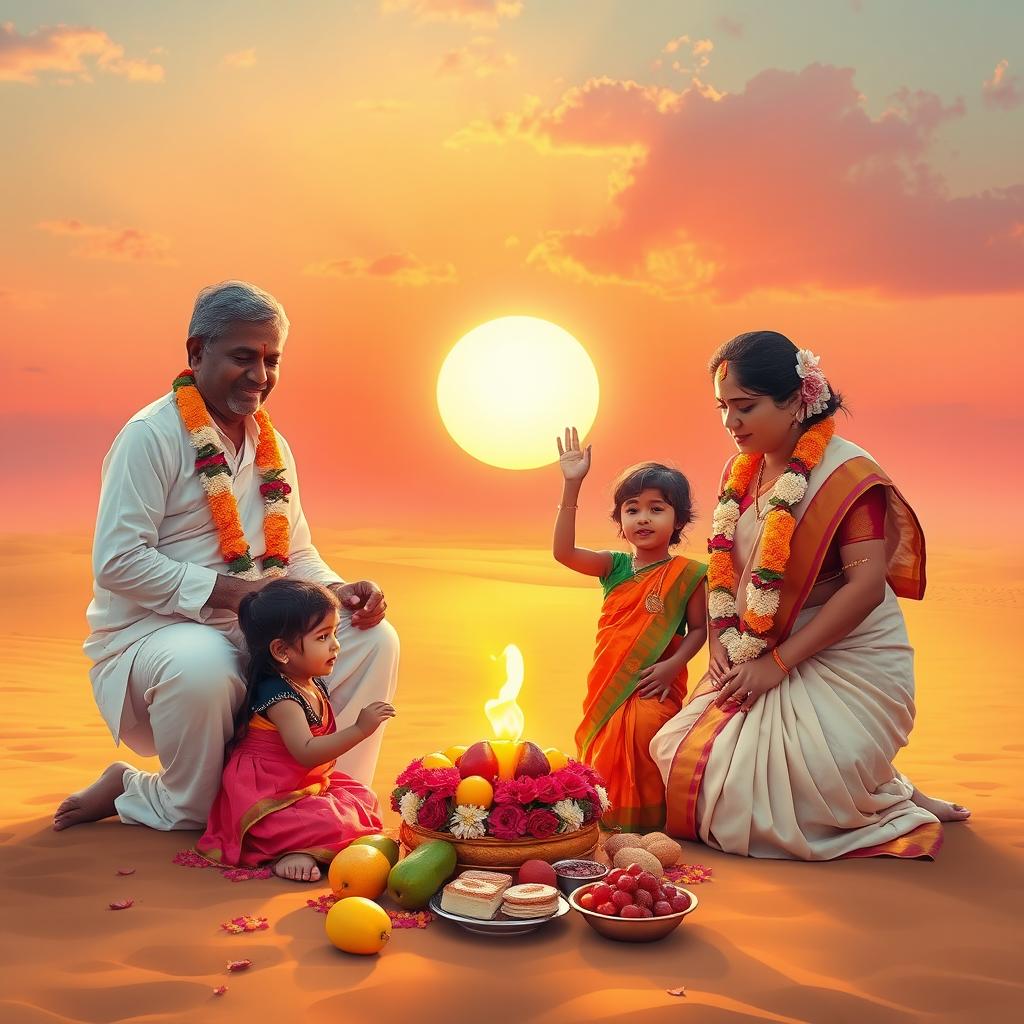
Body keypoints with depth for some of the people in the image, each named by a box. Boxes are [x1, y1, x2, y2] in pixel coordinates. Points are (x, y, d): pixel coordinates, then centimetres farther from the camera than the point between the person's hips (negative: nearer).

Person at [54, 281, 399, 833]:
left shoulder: (272, 446, 13)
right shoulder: (151, 435, -10)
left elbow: (297, 555, 17)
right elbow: (116, 563, -18)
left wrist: (340, 591, -6)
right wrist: (227, 591, -25)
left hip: (255, 634, 7)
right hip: (149, 634, -6)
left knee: (372, 640, -11)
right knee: (202, 666, -40)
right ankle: (133, 793, -9)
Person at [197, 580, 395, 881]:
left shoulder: (314, 685, 6)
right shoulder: (279, 696, -24)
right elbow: (306, 753, -32)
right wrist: (359, 730, -33)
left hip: (308, 784, 11)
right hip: (266, 797, -11)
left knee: (363, 798, 7)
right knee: (334, 824, -27)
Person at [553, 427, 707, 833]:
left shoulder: (688, 574, -3)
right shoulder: (614, 566, 6)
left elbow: (699, 628, 0)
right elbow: (563, 552, -8)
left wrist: (671, 665, -18)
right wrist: (571, 486, -14)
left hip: (655, 685, -4)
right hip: (608, 684, 4)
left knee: (645, 729, -27)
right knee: (605, 744, -4)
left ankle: (648, 817, -9)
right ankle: (607, 815, 21)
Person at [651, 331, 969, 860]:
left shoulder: (848, 474, -16)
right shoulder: (739, 473, 6)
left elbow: (866, 585, -23)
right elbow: (724, 566, 15)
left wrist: (777, 663, -22)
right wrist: (721, 636, -3)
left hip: (843, 663, -8)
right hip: (756, 661, 8)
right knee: (678, 753, -2)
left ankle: (900, 800, 10)